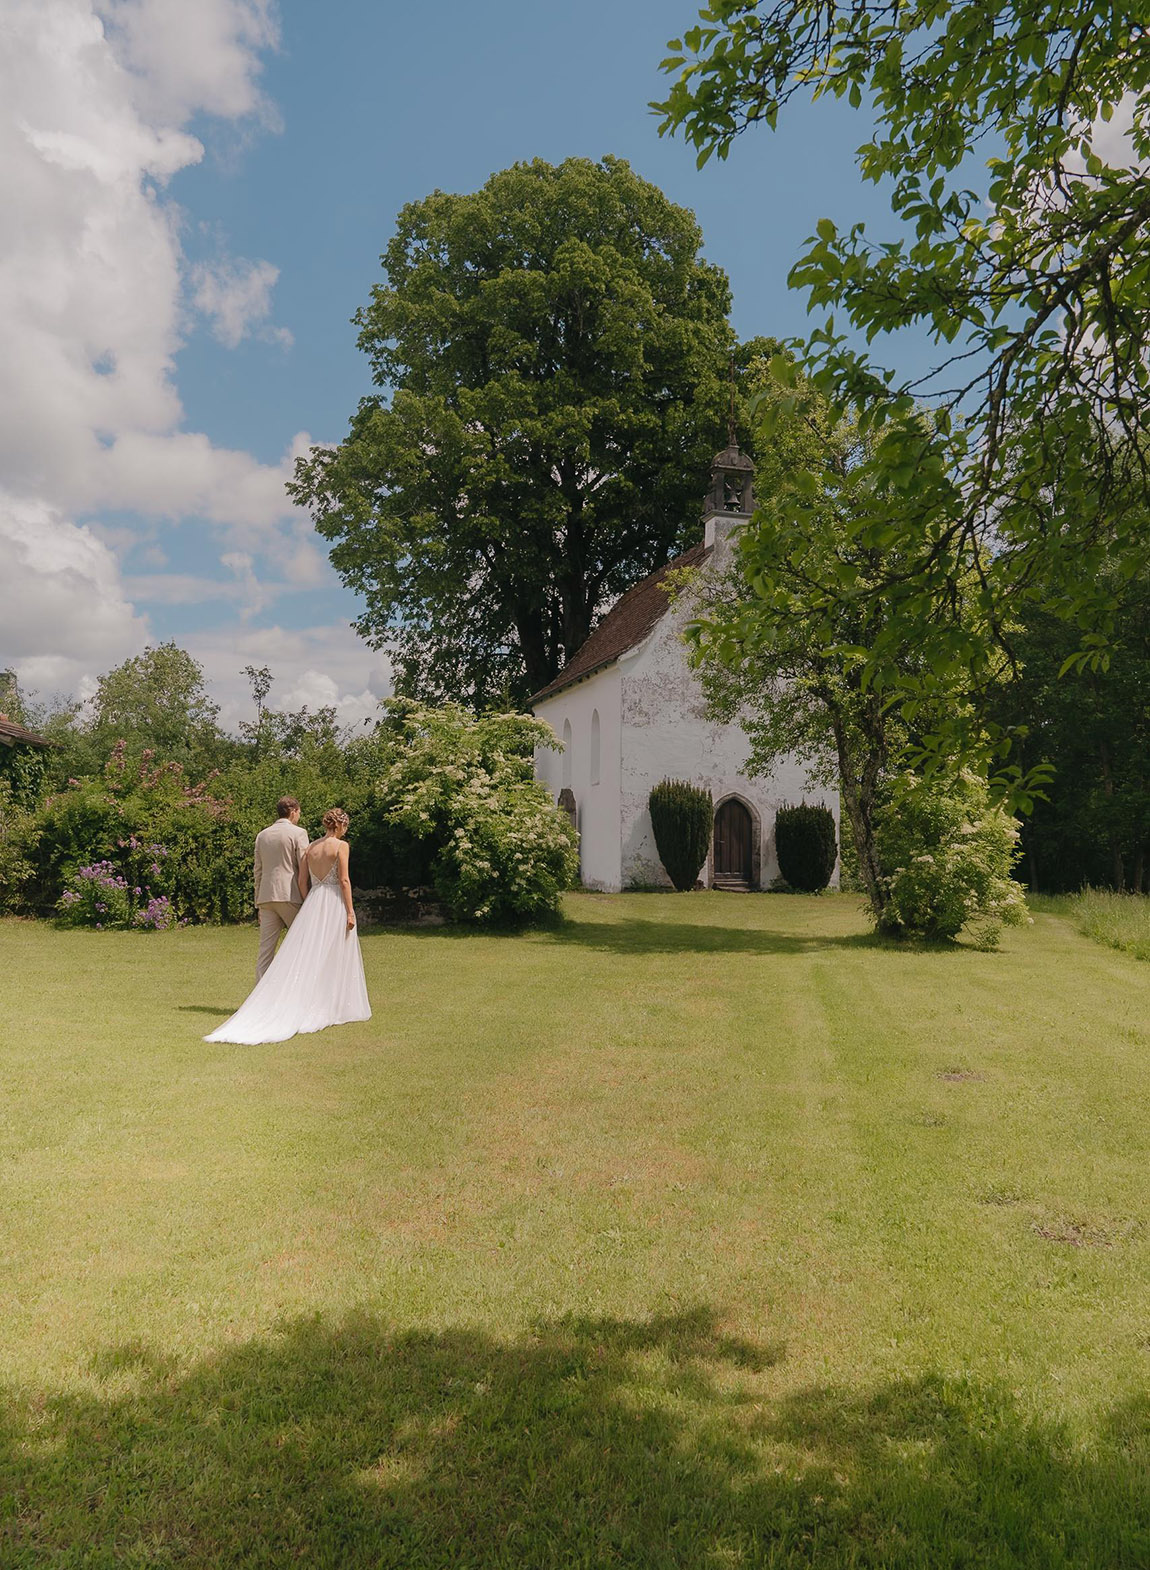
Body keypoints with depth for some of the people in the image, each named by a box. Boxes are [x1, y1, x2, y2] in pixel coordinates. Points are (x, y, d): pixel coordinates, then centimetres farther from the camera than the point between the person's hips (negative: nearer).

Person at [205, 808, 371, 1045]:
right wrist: (350, 912, -10)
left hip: (312, 904, 5)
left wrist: (310, 907, 14)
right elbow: (344, 880, -12)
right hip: (335, 904, -5)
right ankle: (335, 1008, 8)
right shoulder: (341, 846, -7)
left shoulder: (310, 848, 11)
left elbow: (302, 882, 8)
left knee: (307, 956, 6)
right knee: (335, 958, 3)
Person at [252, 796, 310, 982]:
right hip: (290, 896, -5)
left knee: (265, 950, 4)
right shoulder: (298, 833, -4)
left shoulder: (262, 835, 13)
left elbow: (257, 871, 16)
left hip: (266, 897, 5)